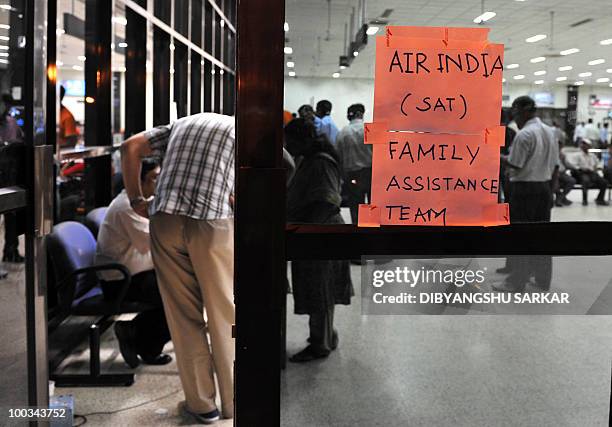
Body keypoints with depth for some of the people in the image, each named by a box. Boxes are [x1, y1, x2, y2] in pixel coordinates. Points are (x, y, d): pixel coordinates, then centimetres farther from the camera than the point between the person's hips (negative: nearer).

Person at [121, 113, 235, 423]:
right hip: (212, 222, -3)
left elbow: (130, 147, 16)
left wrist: (136, 200, 15)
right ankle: (233, 401, 19)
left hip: (165, 220, 3)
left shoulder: (181, 124, 26)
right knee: (224, 314, 9)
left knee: (184, 316, 10)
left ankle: (201, 402, 16)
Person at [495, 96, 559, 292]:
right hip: (544, 188, 8)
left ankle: (515, 283, 3)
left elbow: (515, 164, -15)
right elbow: (556, 165, 11)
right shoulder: (550, 132, 9)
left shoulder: (524, 134, -16)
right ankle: (543, 280, 22)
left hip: (525, 188, -8)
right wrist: (551, 188, 17)